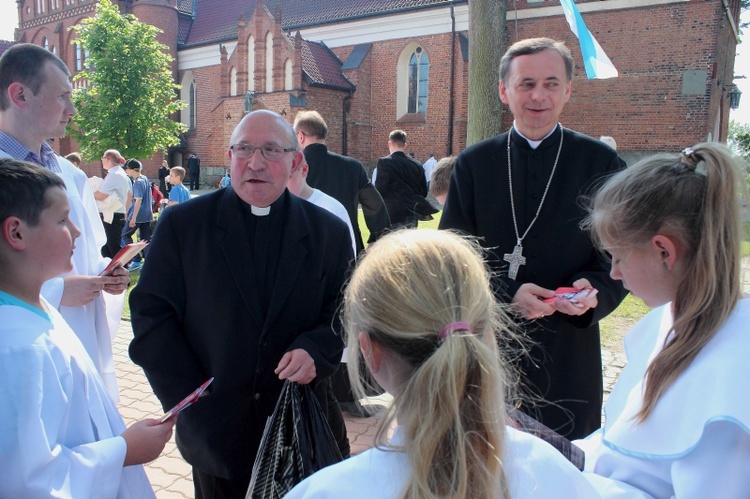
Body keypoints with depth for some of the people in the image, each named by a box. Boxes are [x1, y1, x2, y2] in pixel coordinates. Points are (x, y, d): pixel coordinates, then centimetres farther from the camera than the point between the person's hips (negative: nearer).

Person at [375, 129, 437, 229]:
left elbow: (380, 190, -12)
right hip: (413, 212, 6)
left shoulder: (385, 162, -8)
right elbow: (424, 191, 10)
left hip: (395, 214, -6)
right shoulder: (416, 164, 9)